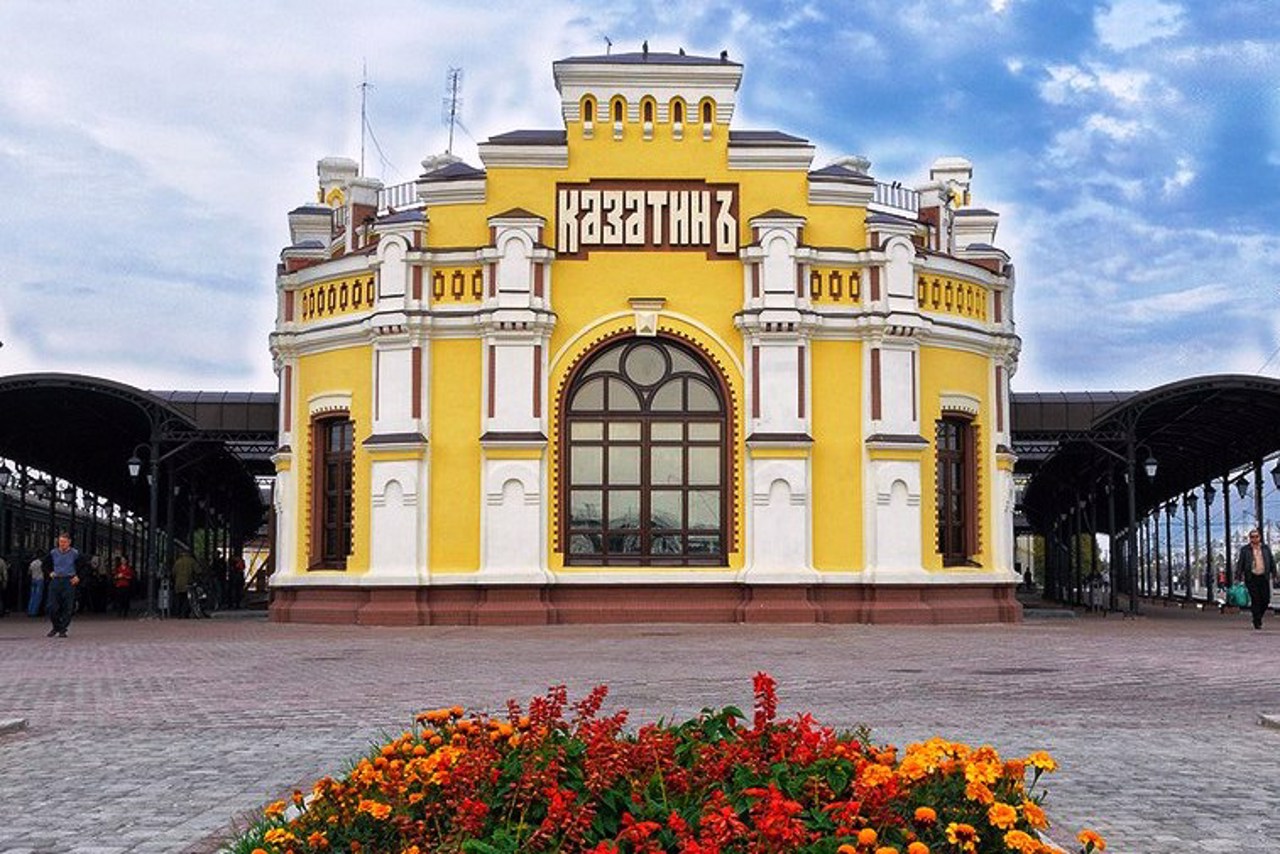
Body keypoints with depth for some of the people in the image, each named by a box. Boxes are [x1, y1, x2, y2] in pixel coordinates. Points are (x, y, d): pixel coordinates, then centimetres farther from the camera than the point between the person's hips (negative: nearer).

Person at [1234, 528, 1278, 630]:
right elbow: (1239, 564, 0)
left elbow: (1272, 562, 15)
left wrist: (1274, 574, 8)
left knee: (1266, 600, 0)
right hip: (1251, 578, -3)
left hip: (1264, 577, 3)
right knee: (1255, 600, -5)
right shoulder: (1244, 550, 3)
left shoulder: (1266, 549, 12)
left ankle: (1258, 616, 23)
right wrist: (1238, 577, -7)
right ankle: (1257, 622, 2)